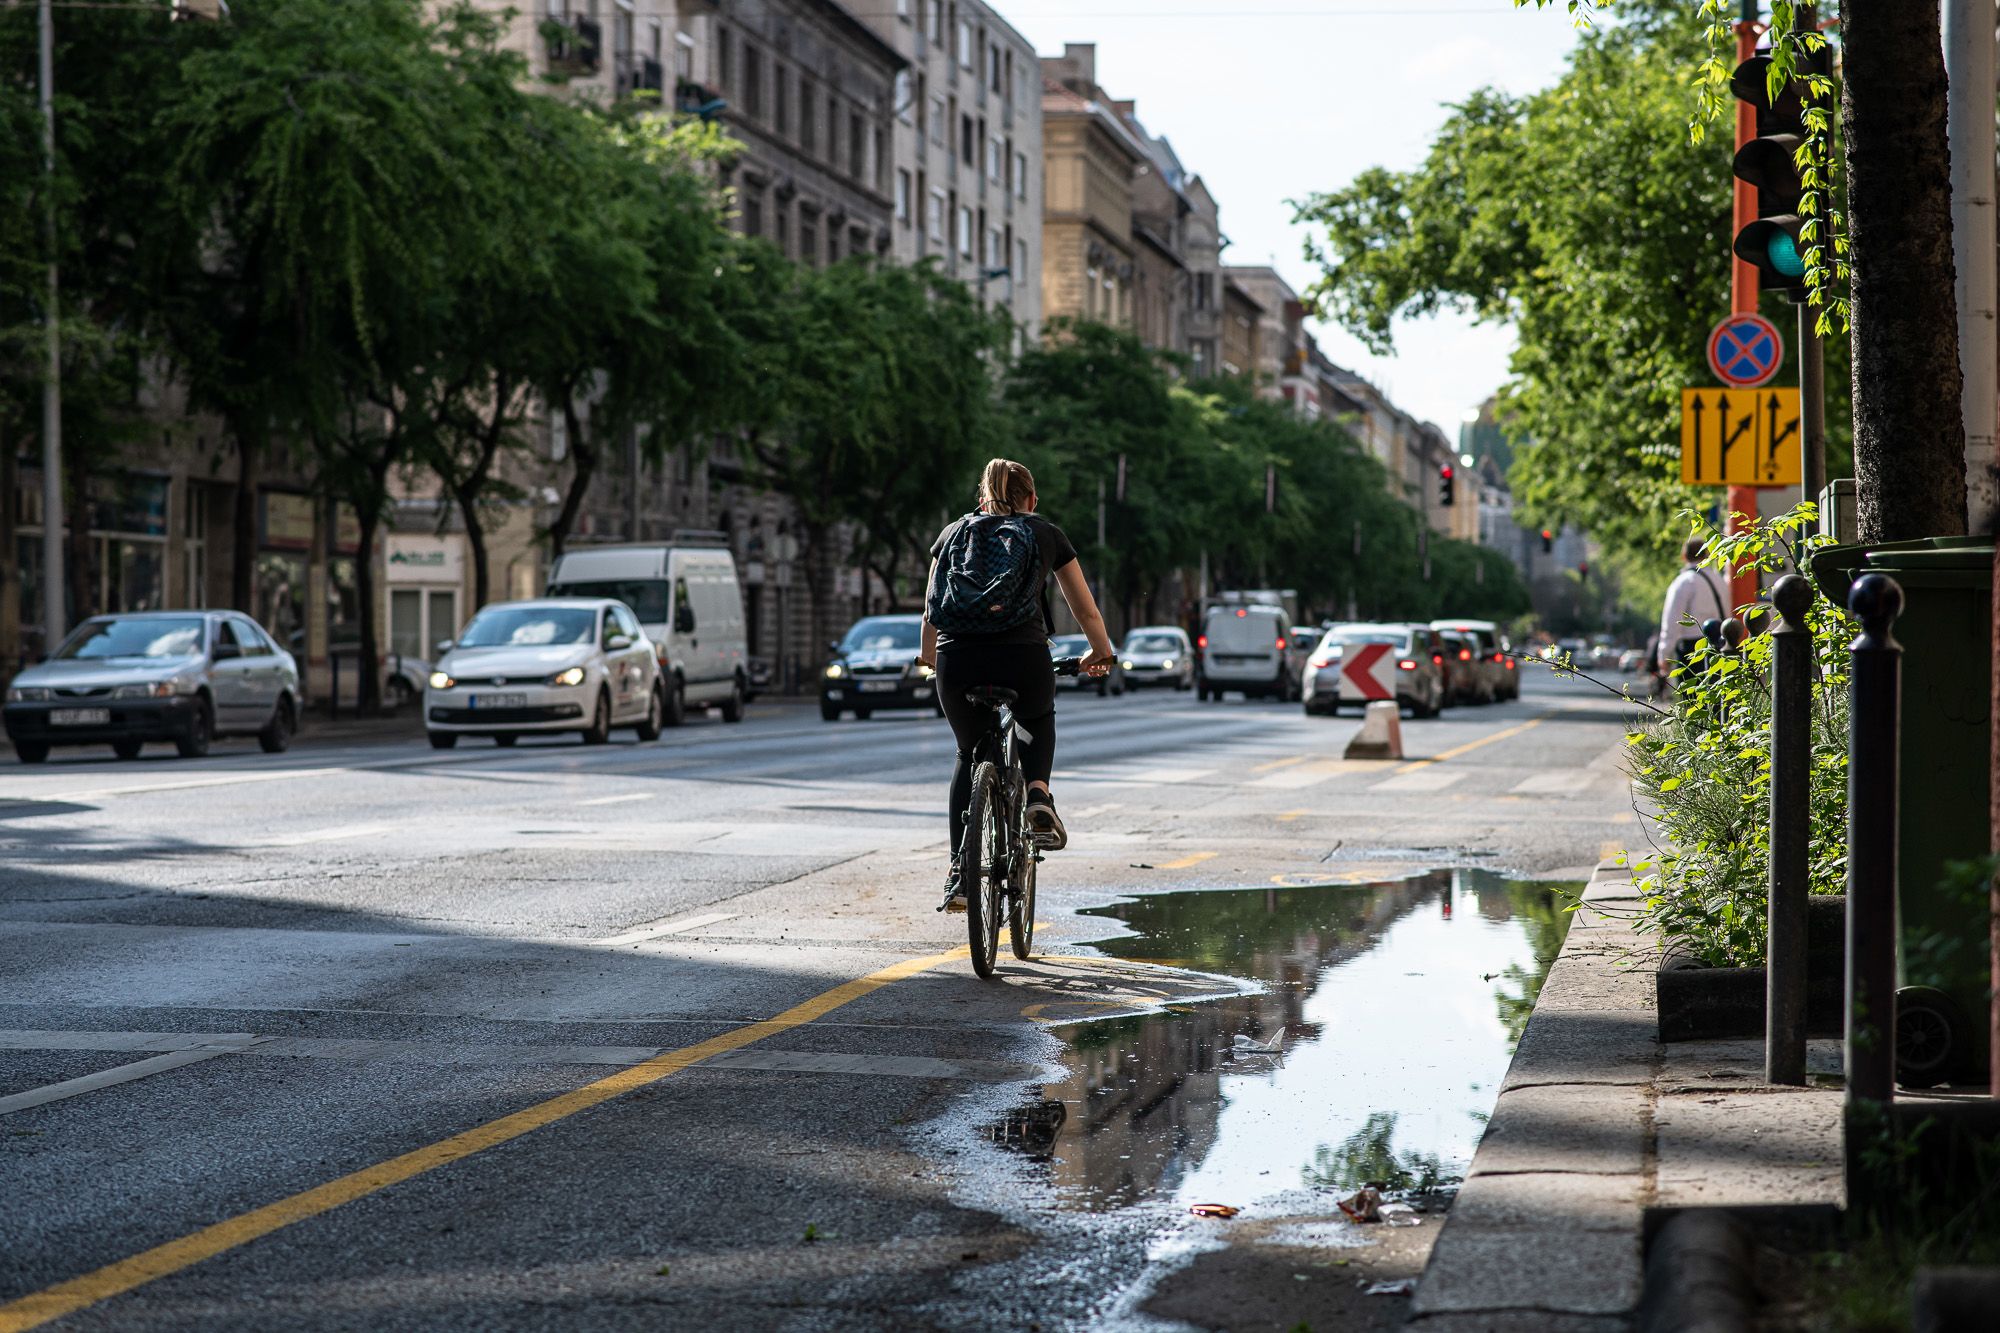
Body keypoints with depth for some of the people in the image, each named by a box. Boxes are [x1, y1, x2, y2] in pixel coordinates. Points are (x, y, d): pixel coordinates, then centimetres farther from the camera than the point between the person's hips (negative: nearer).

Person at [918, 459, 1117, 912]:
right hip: (1024, 658, -1)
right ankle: (1038, 795, 4)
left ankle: (959, 870, 13)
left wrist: (929, 655, 45)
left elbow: (931, 611, 27)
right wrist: (1102, 654, 40)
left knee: (969, 755, 23)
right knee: (1040, 723, 32)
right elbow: (1085, 608, 23)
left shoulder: (954, 532, 20)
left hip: (957, 660, 1)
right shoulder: (1046, 535, 16)